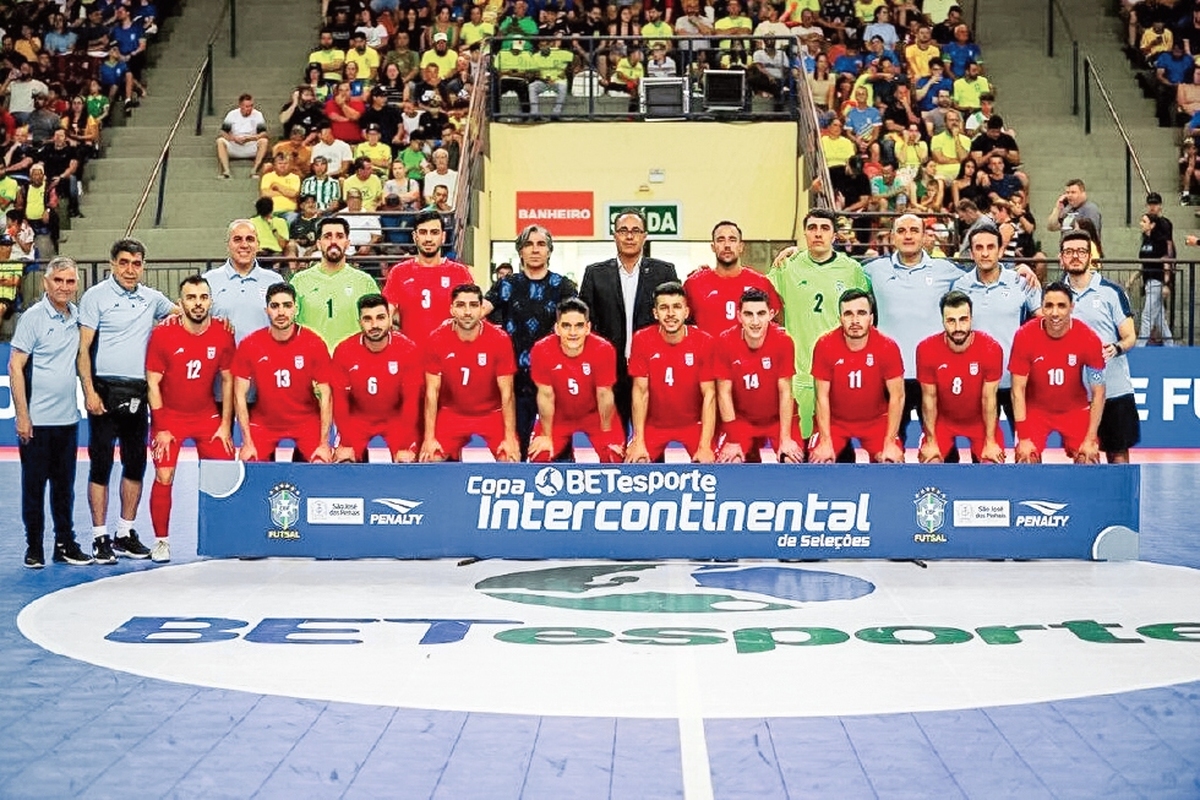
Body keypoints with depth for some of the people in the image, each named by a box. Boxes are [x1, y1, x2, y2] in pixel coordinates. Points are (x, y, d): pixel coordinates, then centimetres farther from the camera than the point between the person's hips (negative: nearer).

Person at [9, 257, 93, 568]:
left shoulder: (76, 316, 6)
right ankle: (34, 547, 14)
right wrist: (22, 416, -14)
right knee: (34, 485, 5)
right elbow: (15, 367, -11)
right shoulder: (33, 317, -10)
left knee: (65, 486, 12)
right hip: (37, 421, -5)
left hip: (68, 418, 5)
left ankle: (65, 543, 20)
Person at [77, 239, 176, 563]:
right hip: (106, 390, -5)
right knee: (101, 465, -2)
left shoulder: (152, 299, 9)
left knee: (136, 464, 9)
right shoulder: (96, 296, -3)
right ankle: (99, 538, 4)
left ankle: (125, 534, 20)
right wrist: (89, 391, -15)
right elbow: (83, 349, -6)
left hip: (138, 393, 5)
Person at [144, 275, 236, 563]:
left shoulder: (223, 336, -7)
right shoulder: (162, 335, -14)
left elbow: (227, 381, 3)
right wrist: (161, 428, -12)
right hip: (170, 416, -2)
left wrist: (225, 425, -1)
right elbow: (153, 383, -10)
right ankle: (161, 540, 5)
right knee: (163, 477, -10)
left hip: (207, 416, 2)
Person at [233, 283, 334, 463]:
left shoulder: (314, 344, -12)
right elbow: (240, 395, -5)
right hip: (264, 421, 1)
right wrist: (247, 443, -9)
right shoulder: (249, 345, -10)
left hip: (306, 420, -1)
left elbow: (325, 396, -9)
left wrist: (324, 444, -12)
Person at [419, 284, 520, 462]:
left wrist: (510, 438, -17)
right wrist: (429, 438, -14)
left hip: (492, 414, -1)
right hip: (451, 413, 1)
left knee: (510, 460, -17)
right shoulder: (436, 340, -15)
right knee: (430, 459, -16)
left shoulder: (500, 340, -17)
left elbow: (507, 393, -13)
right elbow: (432, 392, -11)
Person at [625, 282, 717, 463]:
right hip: (654, 423, 1)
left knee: (710, 464, -19)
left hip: (694, 423, -1)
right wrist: (638, 442, -14)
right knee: (635, 465, -16)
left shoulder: (704, 342, -14)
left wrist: (705, 446, -19)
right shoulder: (642, 340, -13)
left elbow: (709, 395, -13)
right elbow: (641, 391, -9)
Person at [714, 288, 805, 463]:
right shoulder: (725, 342, -19)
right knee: (728, 462, -19)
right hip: (741, 418, 1)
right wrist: (733, 440, -13)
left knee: (794, 461, -21)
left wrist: (786, 439, -15)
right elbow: (724, 393, -12)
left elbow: (785, 391, -14)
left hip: (779, 418, 0)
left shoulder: (783, 341, -19)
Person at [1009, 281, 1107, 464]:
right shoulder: (1025, 335, -20)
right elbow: (1018, 390, -14)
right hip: (1035, 409, 0)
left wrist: (1091, 439, -15)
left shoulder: (1089, 339, -19)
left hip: (1076, 410, 1)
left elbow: (1098, 393, -11)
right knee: (1026, 461, -17)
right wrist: (1023, 438, -17)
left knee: (1089, 463, -11)